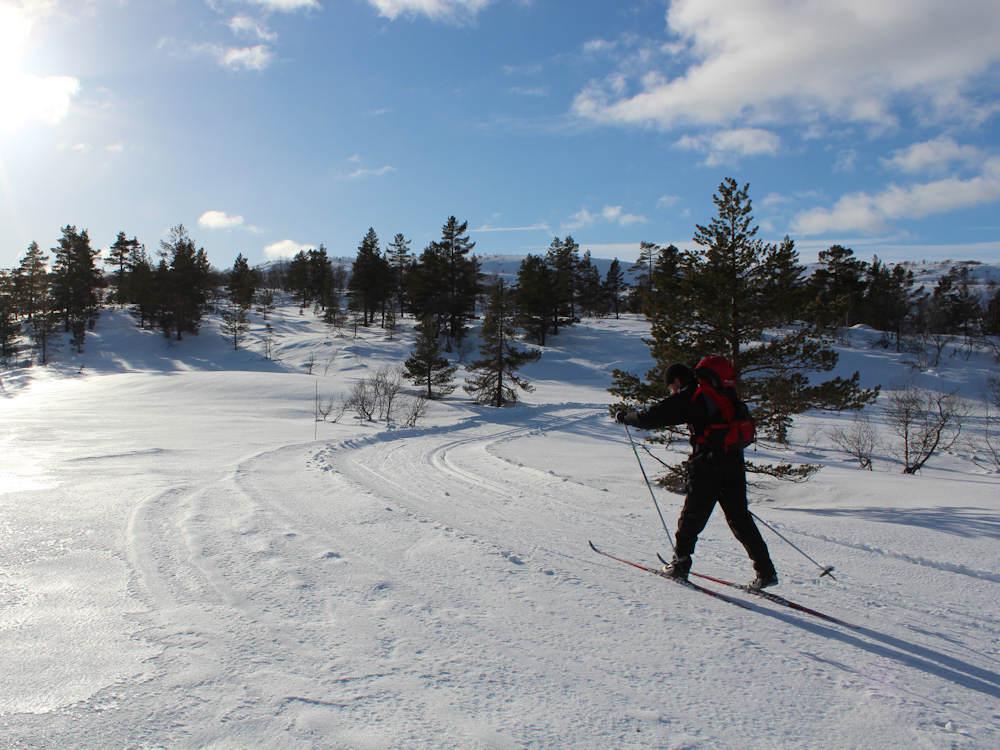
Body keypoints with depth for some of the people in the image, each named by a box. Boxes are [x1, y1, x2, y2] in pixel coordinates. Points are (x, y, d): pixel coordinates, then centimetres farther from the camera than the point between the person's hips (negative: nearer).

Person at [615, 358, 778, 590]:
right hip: (735, 466, 7)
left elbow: (653, 417, -6)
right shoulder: (724, 396, 16)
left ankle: (680, 564, 16)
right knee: (740, 519, 11)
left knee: (692, 518, 7)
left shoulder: (690, 398, -5)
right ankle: (766, 571, 9)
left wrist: (625, 416, 10)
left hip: (706, 468, -7)